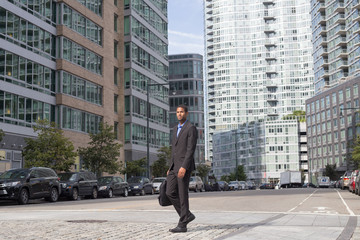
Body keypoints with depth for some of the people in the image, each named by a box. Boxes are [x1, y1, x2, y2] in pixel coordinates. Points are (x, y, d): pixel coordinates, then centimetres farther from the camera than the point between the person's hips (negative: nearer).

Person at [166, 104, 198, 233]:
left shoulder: (191, 128, -9)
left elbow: (191, 150, -17)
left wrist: (184, 167, -25)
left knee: (182, 195, -5)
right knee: (170, 193, 2)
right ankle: (187, 215, 16)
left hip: (185, 166, -8)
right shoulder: (176, 129, 19)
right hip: (174, 166, 8)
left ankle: (182, 225, 1)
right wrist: (170, 168, 17)